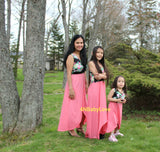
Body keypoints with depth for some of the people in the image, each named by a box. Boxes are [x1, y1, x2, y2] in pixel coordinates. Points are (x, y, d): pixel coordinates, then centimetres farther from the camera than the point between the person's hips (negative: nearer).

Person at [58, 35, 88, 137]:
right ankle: (71, 129, 14)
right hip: (73, 83, -8)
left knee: (83, 106, 14)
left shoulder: (82, 56, 11)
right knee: (73, 106, 0)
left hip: (82, 84, 8)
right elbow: (69, 74, -17)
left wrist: (86, 84, 14)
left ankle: (80, 127, 28)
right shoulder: (71, 56, -13)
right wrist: (71, 89, -20)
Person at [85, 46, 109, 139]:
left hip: (102, 88, 7)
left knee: (101, 109, 9)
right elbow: (97, 76, -13)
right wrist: (103, 74, 1)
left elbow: (106, 76, 6)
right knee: (94, 110, -1)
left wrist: (101, 75, -11)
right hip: (95, 88, -7)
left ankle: (100, 131, 18)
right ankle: (94, 132, 7)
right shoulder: (91, 63, -5)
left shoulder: (101, 64, 16)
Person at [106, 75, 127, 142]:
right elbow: (108, 98, -17)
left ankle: (116, 131, 38)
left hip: (119, 107, 7)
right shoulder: (113, 90, -15)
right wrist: (117, 100, -24)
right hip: (113, 107, -7)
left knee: (118, 120, 18)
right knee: (113, 120, -11)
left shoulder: (123, 91, 6)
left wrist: (124, 101, -4)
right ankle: (111, 135, -10)